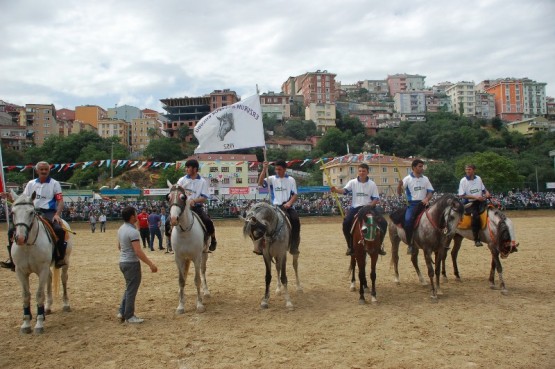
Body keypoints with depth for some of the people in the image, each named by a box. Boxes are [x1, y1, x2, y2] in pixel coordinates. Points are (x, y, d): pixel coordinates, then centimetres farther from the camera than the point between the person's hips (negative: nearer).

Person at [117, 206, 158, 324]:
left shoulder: (121, 229, 6)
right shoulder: (133, 232, -23)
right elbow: (138, 252, -27)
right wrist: (151, 264, -24)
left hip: (123, 262, 9)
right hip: (132, 263, -9)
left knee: (129, 288, 21)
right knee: (131, 289, 2)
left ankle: (123, 312, 26)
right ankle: (129, 316, 11)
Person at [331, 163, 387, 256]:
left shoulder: (372, 184, 2)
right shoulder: (353, 182, 1)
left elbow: (376, 198, 2)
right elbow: (345, 190, -16)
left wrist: (369, 206, -16)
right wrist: (336, 190, -37)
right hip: (356, 207, -1)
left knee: (383, 222, -15)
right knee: (346, 223, -24)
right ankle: (350, 246, -5)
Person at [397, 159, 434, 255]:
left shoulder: (425, 179, 12)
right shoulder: (408, 179, 1)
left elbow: (430, 191, 12)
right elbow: (399, 192, -4)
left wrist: (427, 199, -8)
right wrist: (399, 185, -26)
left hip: (423, 203, 4)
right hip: (412, 204, -4)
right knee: (408, 220, -27)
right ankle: (410, 244, -15)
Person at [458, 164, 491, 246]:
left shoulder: (478, 178, 8)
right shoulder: (463, 181, -4)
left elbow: (483, 189, 20)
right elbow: (461, 196, -8)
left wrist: (487, 193, -4)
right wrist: (475, 197, -15)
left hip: (480, 201, 5)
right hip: (469, 203, -5)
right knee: (475, 216, -31)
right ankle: (476, 239, -26)